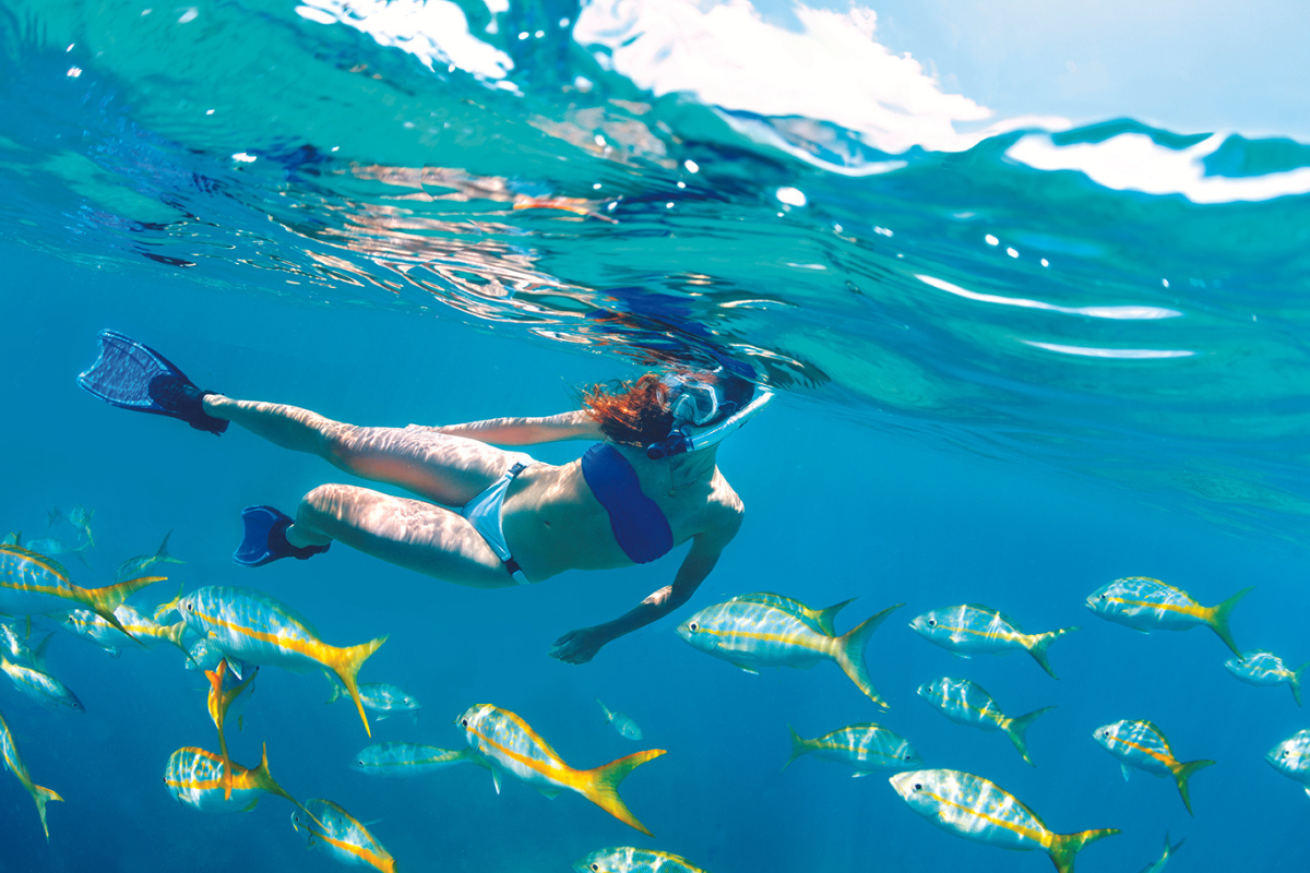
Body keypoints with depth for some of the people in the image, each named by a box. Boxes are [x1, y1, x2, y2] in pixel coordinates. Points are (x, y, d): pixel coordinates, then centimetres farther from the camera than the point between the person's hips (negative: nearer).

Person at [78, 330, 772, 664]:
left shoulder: (721, 514, -21)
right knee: (342, 441, 1)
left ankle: (292, 541, 29)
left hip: (505, 563, -2)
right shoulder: (631, 423, -15)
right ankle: (201, 405, 26)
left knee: (325, 505, -11)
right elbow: (531, 426, -1)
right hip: (504, 479, 3)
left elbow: (680, 591, -2)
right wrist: (446, 431, 8)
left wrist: (603, 634, -1)